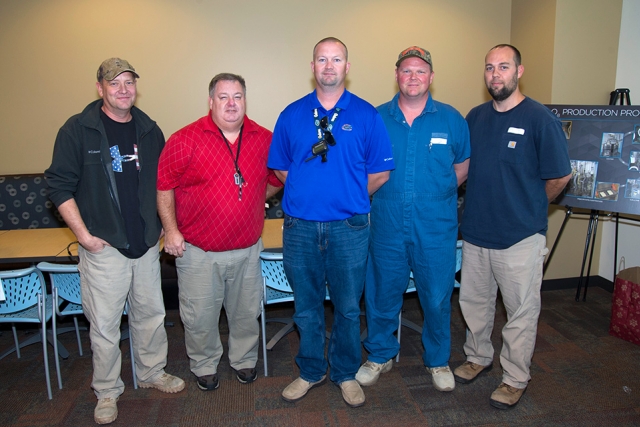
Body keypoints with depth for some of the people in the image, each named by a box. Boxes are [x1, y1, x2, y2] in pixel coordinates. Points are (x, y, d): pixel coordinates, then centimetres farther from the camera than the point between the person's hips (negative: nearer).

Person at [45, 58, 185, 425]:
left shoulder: (149, 130, 7)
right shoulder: (77, 130, -6)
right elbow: (60, 186, -5)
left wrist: (165, 224, 10)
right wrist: (83, 234, -11)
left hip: (148, 244, 4)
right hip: (103, 247, -4)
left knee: (151, 314, 16)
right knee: (105, 324, 5)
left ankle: (153, 372, 37)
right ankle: (107, 391, 26)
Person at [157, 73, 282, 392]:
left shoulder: (264, 140, 0)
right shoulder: (185, 140, -10)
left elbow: (277, 179, 15)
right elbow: (163, 185, -5)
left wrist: (253, 200, 8)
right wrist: (171, 230, -7)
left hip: (247, 249, 3)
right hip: (198, 251, -2)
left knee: (246, 312, 18)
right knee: (199, 316, 11)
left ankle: (244, 360, 43)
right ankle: (204, 366, 38)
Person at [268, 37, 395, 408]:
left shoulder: (366, 115, 0)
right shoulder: (292, 114, 6)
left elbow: (380, 172, 2)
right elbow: (280, 168, 11)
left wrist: (349, 196, 3)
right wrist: (308, 193, 5)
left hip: (349, 227, -1)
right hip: (300, 226, 2)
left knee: (348, 307, 11)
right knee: (307, 307, 14)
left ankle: (346, 374, 32)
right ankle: (311, 372, 34)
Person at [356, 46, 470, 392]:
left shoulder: (451, 119, 3)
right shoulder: (376, 118, 3)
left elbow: (463, 166, 12)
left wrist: (437, 194, 4)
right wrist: (384, 194, 2)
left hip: (436, 227, 0)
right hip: (387, 225, 1)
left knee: (437, 297, 9)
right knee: (383, 294, 11)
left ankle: (438, 360, 33)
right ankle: (380, 355, 34)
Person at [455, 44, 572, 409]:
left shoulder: (540, 118, -11)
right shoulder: (475, 117, 6)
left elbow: (560, 177, -6)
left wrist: (531, 207, 4)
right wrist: (485, 201, 9)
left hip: (520, 236, -5)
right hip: (475, 230, 5)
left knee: (522, 311, 8)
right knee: (474, 301, 18)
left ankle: (516, 378, 26)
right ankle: (479, 357, 39)